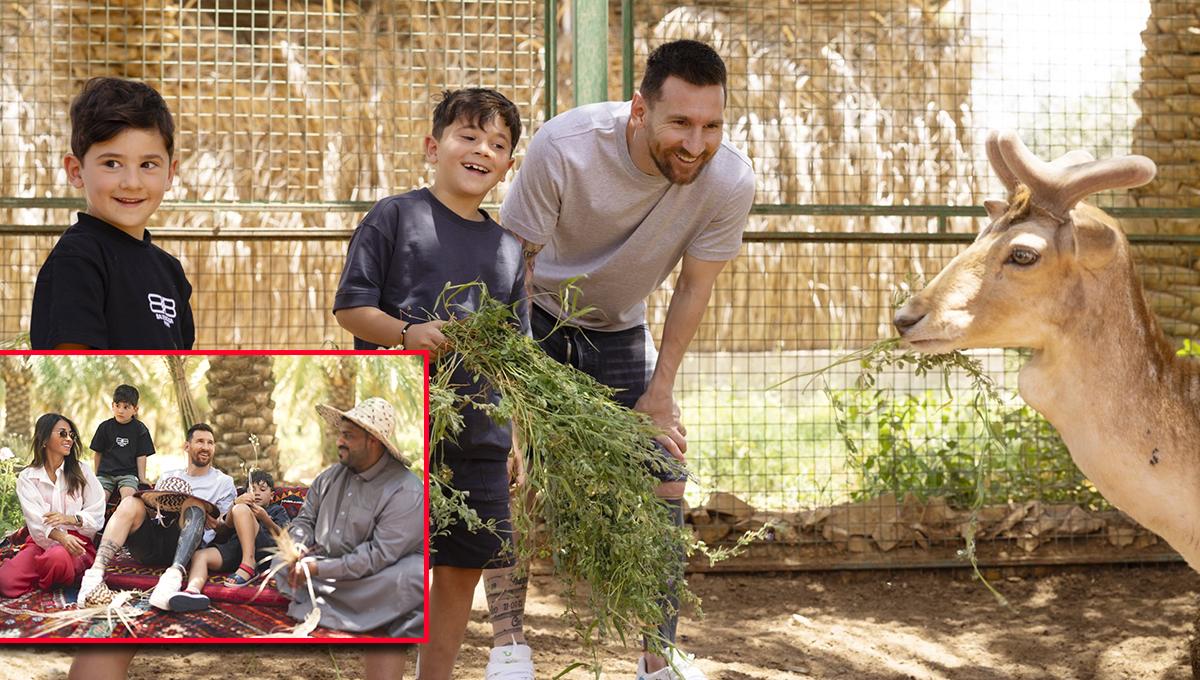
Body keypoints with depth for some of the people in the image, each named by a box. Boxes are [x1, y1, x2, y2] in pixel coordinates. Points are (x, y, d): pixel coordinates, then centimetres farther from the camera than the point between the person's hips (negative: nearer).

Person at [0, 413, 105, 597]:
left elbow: (97, 515, 2)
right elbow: (36, 520, -8)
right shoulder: (27, 478, 7)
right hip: (41, 542, 0)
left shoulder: (81, 472, 10)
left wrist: (71, 519, -18)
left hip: (77, 540, 0)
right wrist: (61, 537, -28)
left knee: (58, 557, -38)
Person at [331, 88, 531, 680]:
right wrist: (408, 333, -21)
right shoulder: (395, 217, 0)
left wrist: (519, 442, 10)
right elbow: (349, 307, -4)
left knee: (461, 569, 9)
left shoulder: (507, 248, 15)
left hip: (479, 433, 5)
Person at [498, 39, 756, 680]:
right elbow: (515, 262, -24)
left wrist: (660, 394, -9)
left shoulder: (729, 180, -28)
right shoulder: (564, 146, -35)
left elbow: (692, 287, -12)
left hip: (619, 330, 3)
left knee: (664, 481, 0)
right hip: (536, 315, -3)